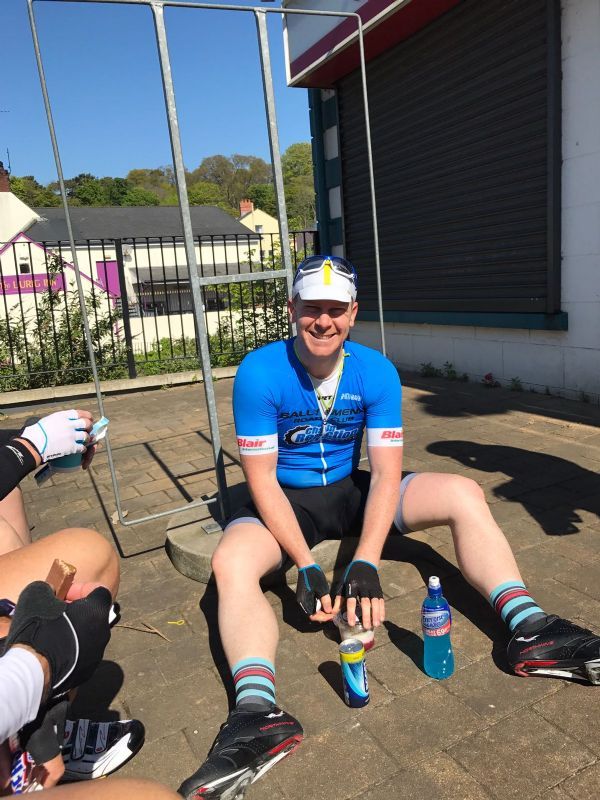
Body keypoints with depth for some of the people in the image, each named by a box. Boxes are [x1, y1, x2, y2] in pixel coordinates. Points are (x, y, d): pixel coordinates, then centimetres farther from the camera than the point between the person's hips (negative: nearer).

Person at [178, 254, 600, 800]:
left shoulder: (377, 371, -12)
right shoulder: (259, 372, -20)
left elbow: (385, 472, -15)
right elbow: (262, 478, -19)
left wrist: (366, 562, -28)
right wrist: (306, 567, -27)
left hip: (350, 490, 3)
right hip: (284, 501, -2)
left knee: (464, 495, -13)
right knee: (231, 562, -33)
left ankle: (530, 632, -18)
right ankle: (258, 712, -43)